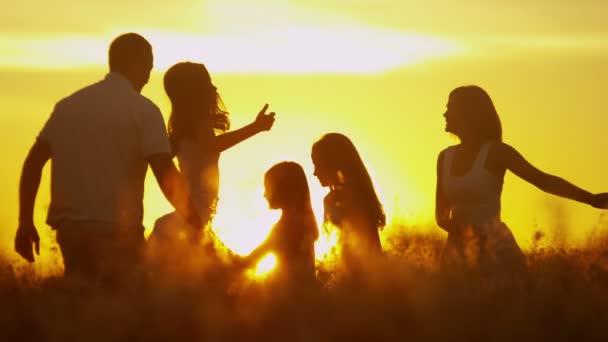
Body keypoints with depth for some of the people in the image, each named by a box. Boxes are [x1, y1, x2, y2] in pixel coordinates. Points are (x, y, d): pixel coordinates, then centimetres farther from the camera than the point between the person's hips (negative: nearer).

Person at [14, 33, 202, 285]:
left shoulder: (68, 105, 12)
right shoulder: (144, 110, -4)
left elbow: (33, 163, 9)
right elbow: (166, 174, -13)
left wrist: (25, 223, 12)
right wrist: (195, 222, -2)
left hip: (68, 227, 5)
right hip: (117, 230, -5)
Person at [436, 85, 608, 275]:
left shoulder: (496, 152, -5)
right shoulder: (446, 157, 11)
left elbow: (544, 180, -11)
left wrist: (591, 199, -23)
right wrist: (447, 223, -7)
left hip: (494, 253, -5)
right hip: (458, 255, 5)